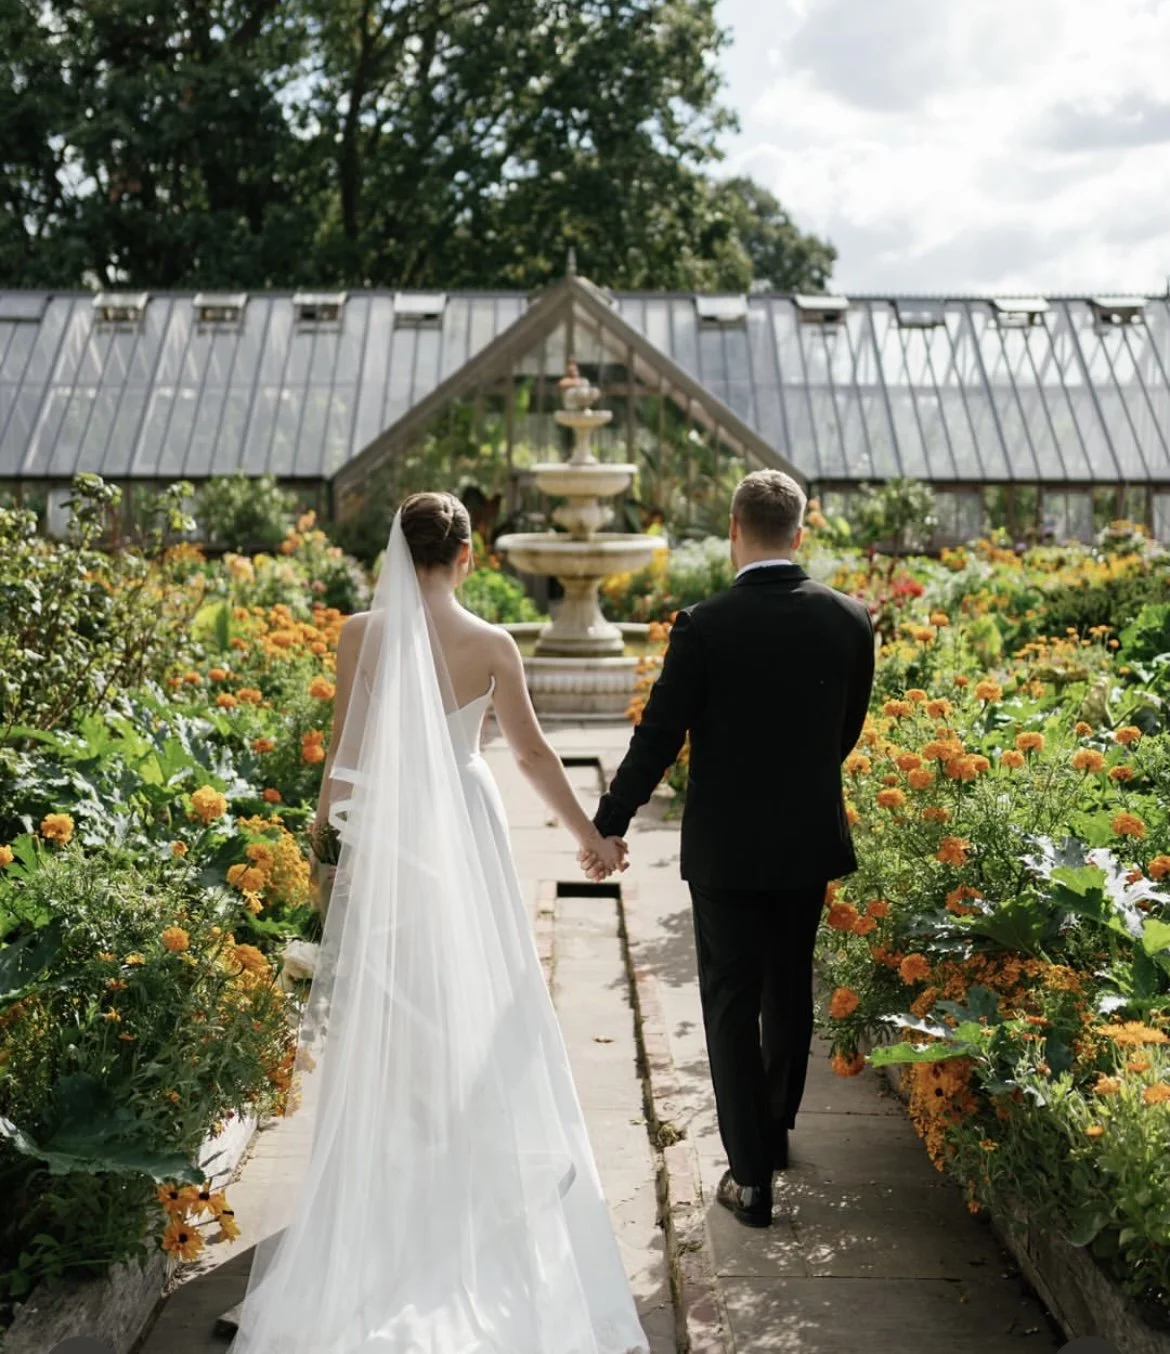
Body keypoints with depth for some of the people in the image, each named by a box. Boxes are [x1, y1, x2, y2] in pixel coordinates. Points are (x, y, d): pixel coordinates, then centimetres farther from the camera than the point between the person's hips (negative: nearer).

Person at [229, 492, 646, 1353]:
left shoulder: (363, 634, -7)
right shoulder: (491, 645, -7)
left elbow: (344, 747, -4)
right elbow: (533, 752, -2)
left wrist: (330, 826, 10)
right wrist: (590, 833, 10)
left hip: (384, 832, 0)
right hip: (466, 827, 0)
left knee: (384, 1002, 13)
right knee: (471, 997, 14)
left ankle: (387, 1170, 24)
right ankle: (471, 1169, 24)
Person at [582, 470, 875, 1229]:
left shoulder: (705, 626, -16)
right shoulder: (851, 620, -4)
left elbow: (658, 737, -13)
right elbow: (849, 731, 7)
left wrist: (609, 824, -1)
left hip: (726, 846, -4)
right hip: (811, 840, 4)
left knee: (732, 1004, 8)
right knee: (790, 990, 22)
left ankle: (752, 1178, 13)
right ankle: (775, 1131, 41)